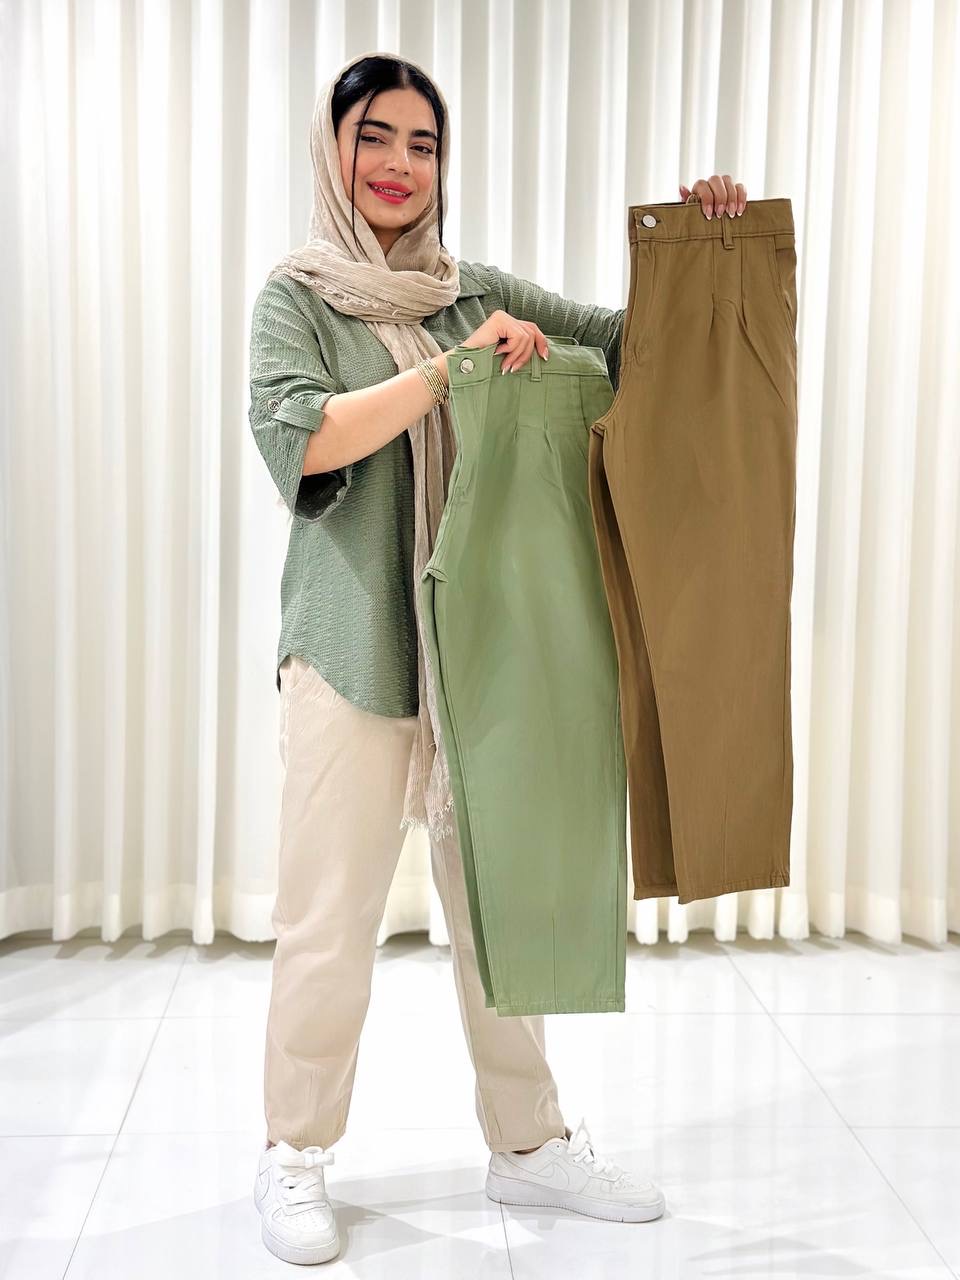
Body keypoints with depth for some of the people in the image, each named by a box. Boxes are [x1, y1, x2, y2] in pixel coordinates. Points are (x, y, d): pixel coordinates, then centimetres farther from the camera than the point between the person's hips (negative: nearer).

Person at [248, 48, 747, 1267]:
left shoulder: (482, 294, 15)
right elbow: (296, 437, -13)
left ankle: (528, 1144, 26)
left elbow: (628, 339, 16)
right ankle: (293, 1158, 20)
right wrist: (454, 367, -16)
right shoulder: (297, 294, 4)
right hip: (353, 646, -3)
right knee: (331, 918, 0)